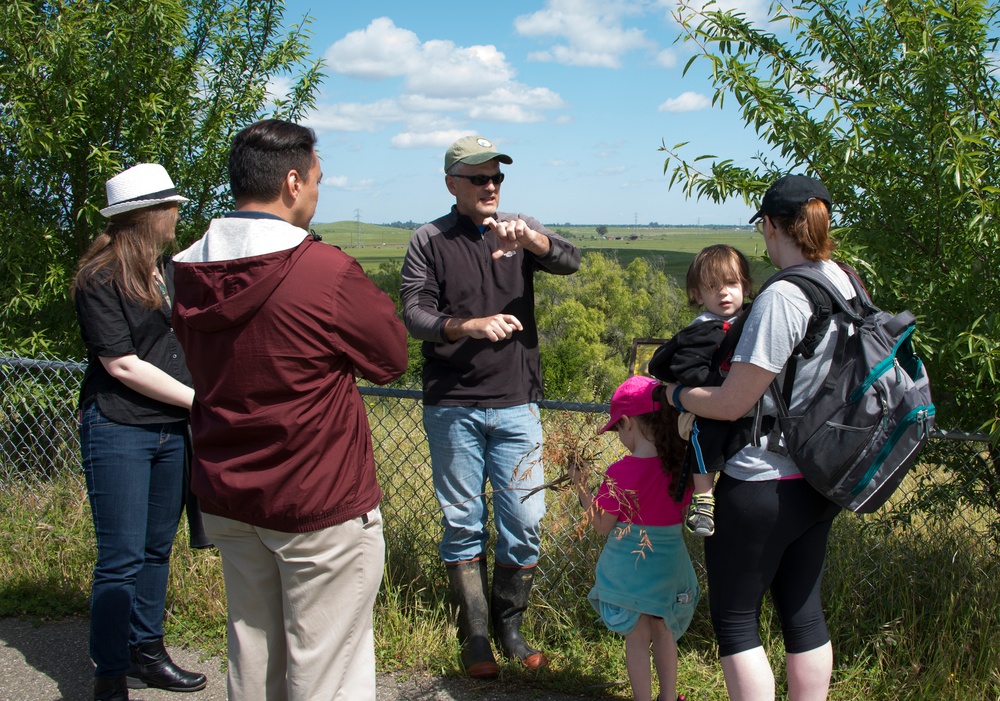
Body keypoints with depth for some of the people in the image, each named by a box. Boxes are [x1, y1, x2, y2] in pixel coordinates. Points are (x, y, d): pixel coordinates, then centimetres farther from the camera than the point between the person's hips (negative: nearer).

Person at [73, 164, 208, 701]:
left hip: (173, 430, 7)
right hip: (118, 433, -7)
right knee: (121, 558, -2)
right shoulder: (99, 279, -10)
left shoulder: (171, 270, 11)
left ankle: (147, 653, 28)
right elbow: (123, 365, -14)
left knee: (157, 549, 15)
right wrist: (199, 399, -11)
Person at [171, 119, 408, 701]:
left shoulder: (193, 273, 1)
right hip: (320, 504, -7)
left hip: (226, 499, 7)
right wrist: (371, 299, 8)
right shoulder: (328, 273, -20)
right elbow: (391, 360, -7)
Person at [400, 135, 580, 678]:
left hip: (516, 404, 2)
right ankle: (475, 637, 19)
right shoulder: (429, 242, 1)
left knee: (523, 522, 4)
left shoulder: (521, 232, 7)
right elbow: (415, 315, -9)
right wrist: (470, 326, -27)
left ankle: (509, 627, 23)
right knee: (463, 523, 6)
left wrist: (528, 236, -32)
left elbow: (570, 262, -12)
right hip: (452, 407, -2)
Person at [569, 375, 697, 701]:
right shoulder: (681, 464, -7)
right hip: (670, 561, 5)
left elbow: (602, 525, -11)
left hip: (630, 562, -4)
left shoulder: (620, 472, -20)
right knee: (664, 633, 22)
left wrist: (581, 488, -1)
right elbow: (685, 512, 6)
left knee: (637, 637, 10)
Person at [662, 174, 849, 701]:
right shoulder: (844, 282, 3)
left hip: (762, 487, -8)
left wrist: (677, 394, -2)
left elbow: (732, 404, -20)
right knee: (803, 611, 19)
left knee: (734, 619, 7)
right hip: (818, 483, 9)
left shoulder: (780, 299, -23)